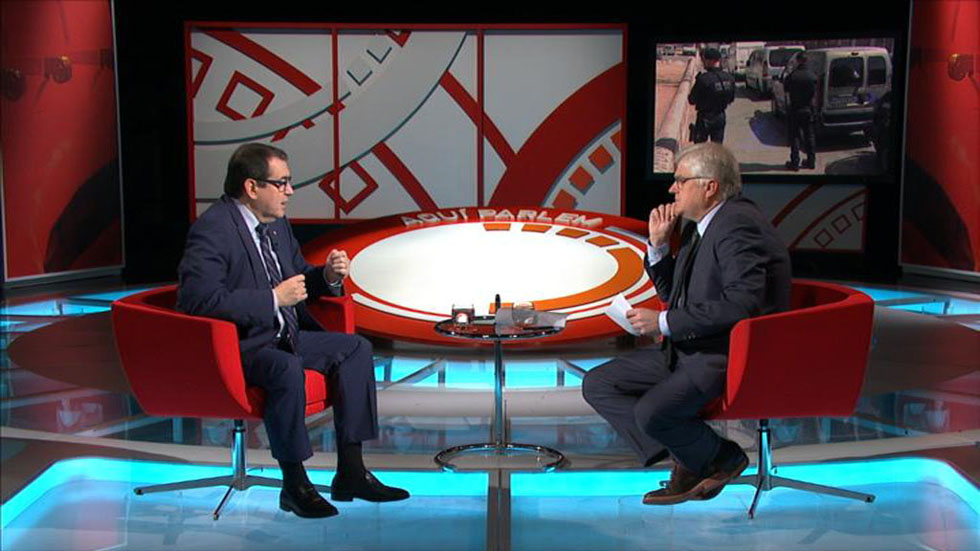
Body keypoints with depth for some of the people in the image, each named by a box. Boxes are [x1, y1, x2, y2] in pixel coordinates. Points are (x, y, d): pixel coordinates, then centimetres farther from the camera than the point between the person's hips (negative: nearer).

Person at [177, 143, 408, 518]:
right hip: (237, 346, -9)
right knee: (286, 368, -36)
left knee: (355, 347, 1)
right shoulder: (213, 230, -17)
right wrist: (274, 298, -26)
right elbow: (199, 300, -29)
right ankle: (294, 484, -18)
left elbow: (300, 281, 22)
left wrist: (328, 275, -2)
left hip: (281, 336, 10)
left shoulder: (276, 223, 10)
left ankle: (350, 472, 0)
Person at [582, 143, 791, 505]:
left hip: (731, 358, -10)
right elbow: (673, 294, 21)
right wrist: (658, 245, 5)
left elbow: (742, 304, -28)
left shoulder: (738, 226, -17)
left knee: (651, 412, -30)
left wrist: (664, 322, -22)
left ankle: (721, 458, 1)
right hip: (687, 350, 10)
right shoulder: (699, 226, 13)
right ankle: (688, 460, 0)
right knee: (597, 384, 3)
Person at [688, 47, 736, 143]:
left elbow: (692, 100, -16)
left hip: (705, 118, -5)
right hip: (720, 117, 5)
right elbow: (731, 99, 7)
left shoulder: (703, 79, -24)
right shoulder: (729, 78, -5)